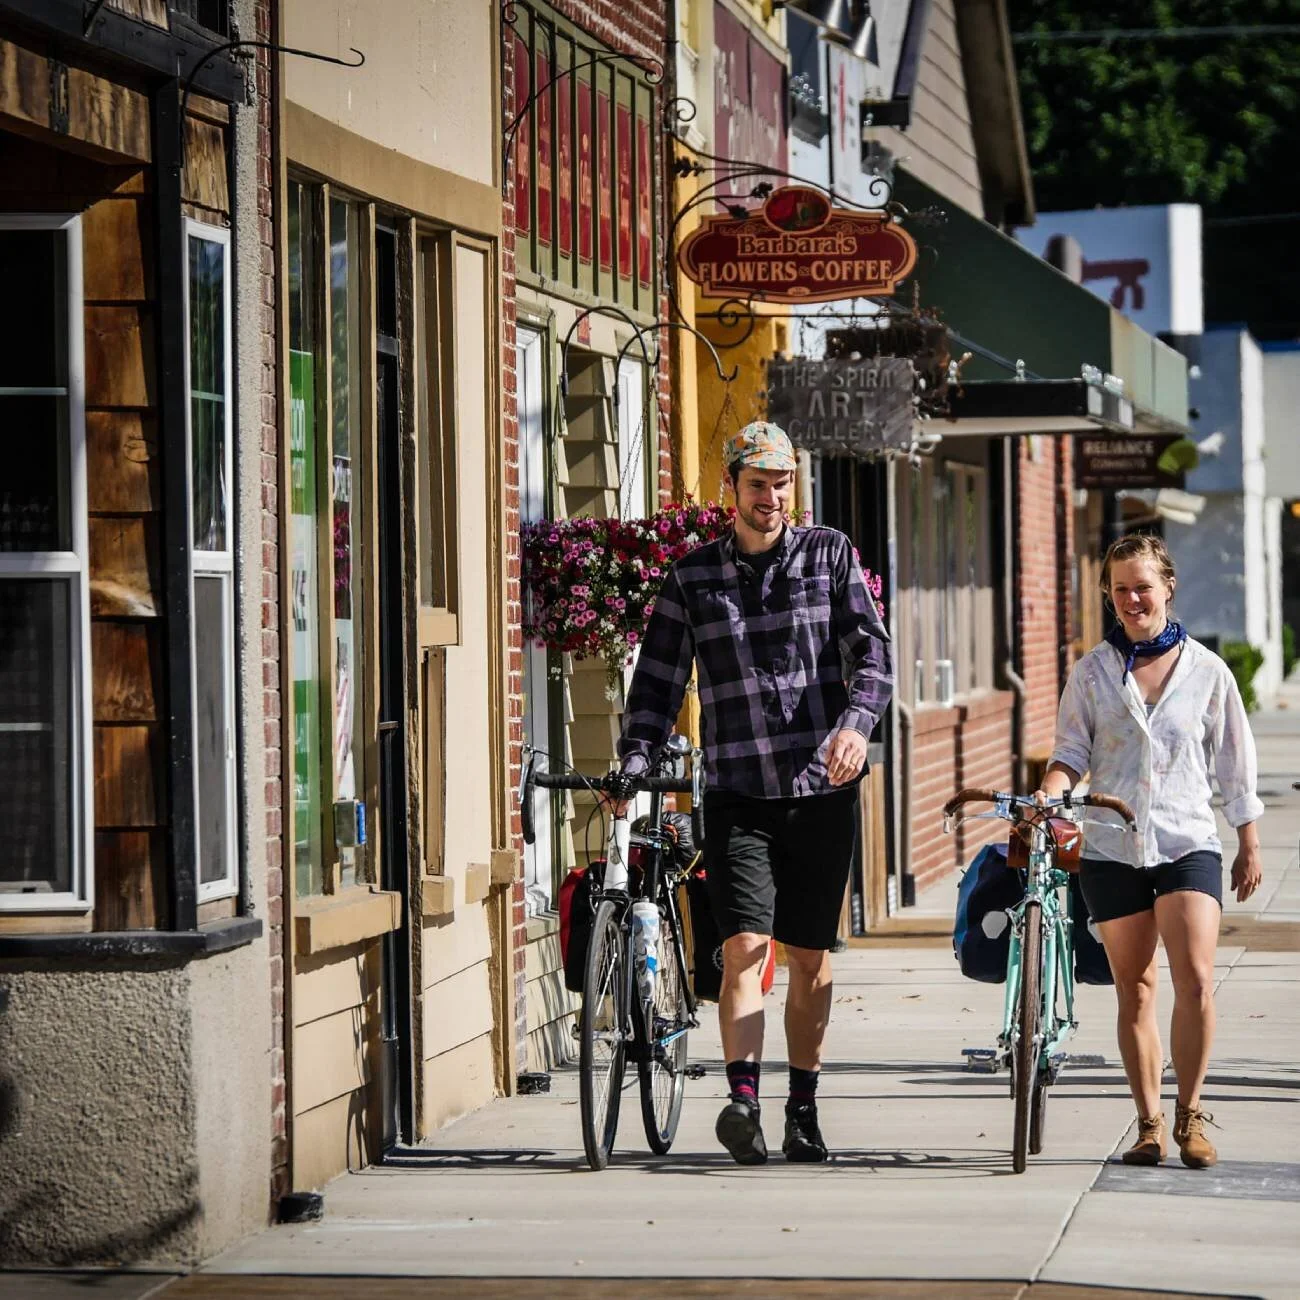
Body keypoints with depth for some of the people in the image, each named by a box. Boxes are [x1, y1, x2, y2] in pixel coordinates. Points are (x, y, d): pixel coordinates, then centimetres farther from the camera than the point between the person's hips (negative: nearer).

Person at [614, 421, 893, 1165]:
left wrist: (856, 722, -21)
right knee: (745, 945, -15)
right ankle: (744, 1102, -23)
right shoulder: (693, 578, 8)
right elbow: (659, 680, 8)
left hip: (822, 789, 0)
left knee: (811, 957, 7)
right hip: (738, 794, 0)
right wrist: (634, 762, -7)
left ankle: (804, 1109, 17)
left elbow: (871, 651, -2)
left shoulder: (831, 556, 6)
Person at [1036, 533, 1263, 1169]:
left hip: (1188, 842, -1)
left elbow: (1235, 764, 10)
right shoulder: (1092, 672, 6)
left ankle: (1190, 1112, -1)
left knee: (1195, 979, -16)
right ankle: (1150, 1125, 12)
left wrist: (1249, 846, 13)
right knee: (1133, 989, 5)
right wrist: (1050, 793, -18)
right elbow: (1071, 750, 3)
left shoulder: (1206, 670, 4)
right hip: (1112, 847, 1)